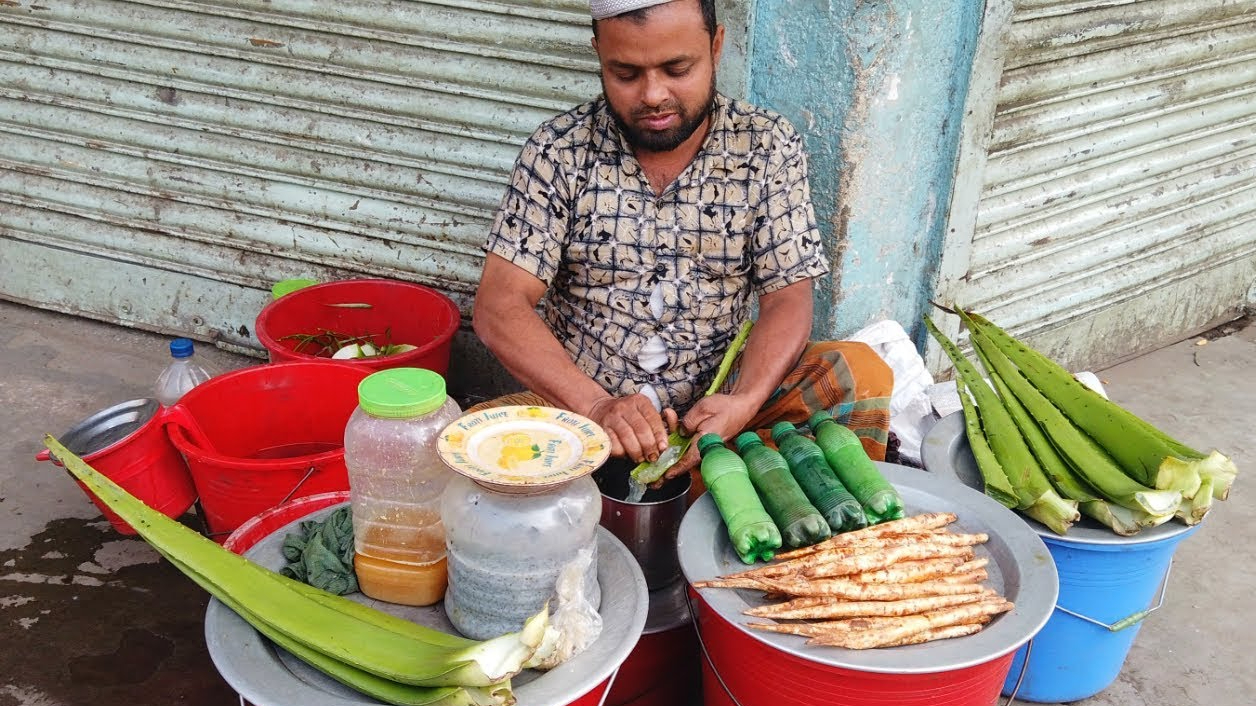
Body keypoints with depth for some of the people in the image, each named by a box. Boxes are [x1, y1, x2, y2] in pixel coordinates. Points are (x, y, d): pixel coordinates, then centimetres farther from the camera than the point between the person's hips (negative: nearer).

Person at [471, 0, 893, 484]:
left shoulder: (768, 148, -3)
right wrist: (597, 407, -29)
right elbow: (499, 307, -12)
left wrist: (743, 403, -26)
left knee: (860, 374, -23)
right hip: (580, 403, 0)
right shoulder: (558, 151, -6)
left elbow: (787, 301, -5)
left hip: (714, 404, 1)